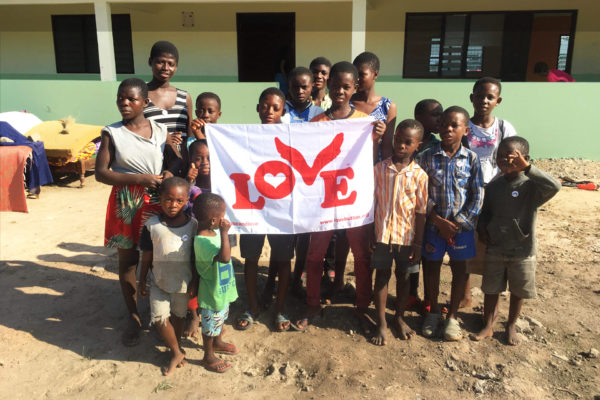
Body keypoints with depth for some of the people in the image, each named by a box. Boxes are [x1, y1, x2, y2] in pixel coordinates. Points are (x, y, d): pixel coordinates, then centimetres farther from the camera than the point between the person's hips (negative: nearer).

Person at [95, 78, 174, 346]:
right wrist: (140, 178, -16)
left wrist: (171, 172, -9)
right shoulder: (111, 133, -2)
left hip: (157, 201, 1)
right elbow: (101, 173, -7)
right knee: (128, 260, 9)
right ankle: (134, 318, 25)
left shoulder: (160, 131, 2)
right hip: (126, 202, -1)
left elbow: (178, 157, 14)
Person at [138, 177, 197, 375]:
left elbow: (196, 256, -2)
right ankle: (177, 352, 15)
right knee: (159, 316, -6)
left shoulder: (193, 225, -9)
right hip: (159, 281, 0)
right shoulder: (152, 225, -8)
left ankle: (176, 347, 40)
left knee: (179, 316, 16)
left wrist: (195, 281, -3)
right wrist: (142, 280, 4)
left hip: (183, 281, 0)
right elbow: (147, 255, -1)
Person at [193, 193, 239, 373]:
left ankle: (217, 343, 56)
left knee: (221, 318, 31)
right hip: (212, 293, -9)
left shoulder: (213, 232, -4)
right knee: (211, 325, 13)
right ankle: (208, 357, 35)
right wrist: (224, 233, -47)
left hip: (222, 289, 9)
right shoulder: (202, 241, -34)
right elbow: (224, 257, -47)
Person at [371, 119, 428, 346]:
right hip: (382, 233, 0)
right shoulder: (380, 168, -3)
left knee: (403, 277, 14)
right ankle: (381, 323, 22)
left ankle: (399, 318, 35)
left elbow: (421, 212, -3)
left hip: (407, 236, 0)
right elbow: (372, 201, 1)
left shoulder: (419, 175, -6)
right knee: (382, 276, 9)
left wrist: (418, 244, -4)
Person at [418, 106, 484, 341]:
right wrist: (439, 220, -13)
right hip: (434, 223, 0)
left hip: (462, 225, 0)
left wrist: (459, 223, -11)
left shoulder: (471, 159, -4)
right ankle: (433, 312, 31)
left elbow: (477, 196, -4)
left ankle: (452, 316, 28)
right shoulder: (428, 157, -5)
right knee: (432, 266, 11)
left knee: (459, 269, 11)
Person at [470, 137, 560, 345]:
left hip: (522, 251, -3)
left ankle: (511, 326, 36)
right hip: (495, 249, 3)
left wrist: (527, 167, -39)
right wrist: (482, 228, -4)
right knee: (491, 290, 12)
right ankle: (488, 326, 28)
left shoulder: (531, 186, -15)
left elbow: (554, 186, -36)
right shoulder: (494, 185, 1)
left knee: (518, 292, 15)